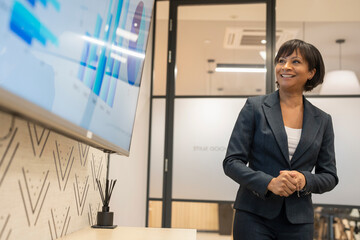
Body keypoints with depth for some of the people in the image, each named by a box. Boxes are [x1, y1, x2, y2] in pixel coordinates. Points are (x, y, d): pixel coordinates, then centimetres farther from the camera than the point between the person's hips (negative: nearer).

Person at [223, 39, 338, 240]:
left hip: (298, 221, 2)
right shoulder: (255, 107, -1)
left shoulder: (322, 120, 7)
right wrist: (269, 182, -19)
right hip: (255, 216, -2)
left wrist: (304, 180, -12)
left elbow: (329, 176, 8)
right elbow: (231, 162, -5)